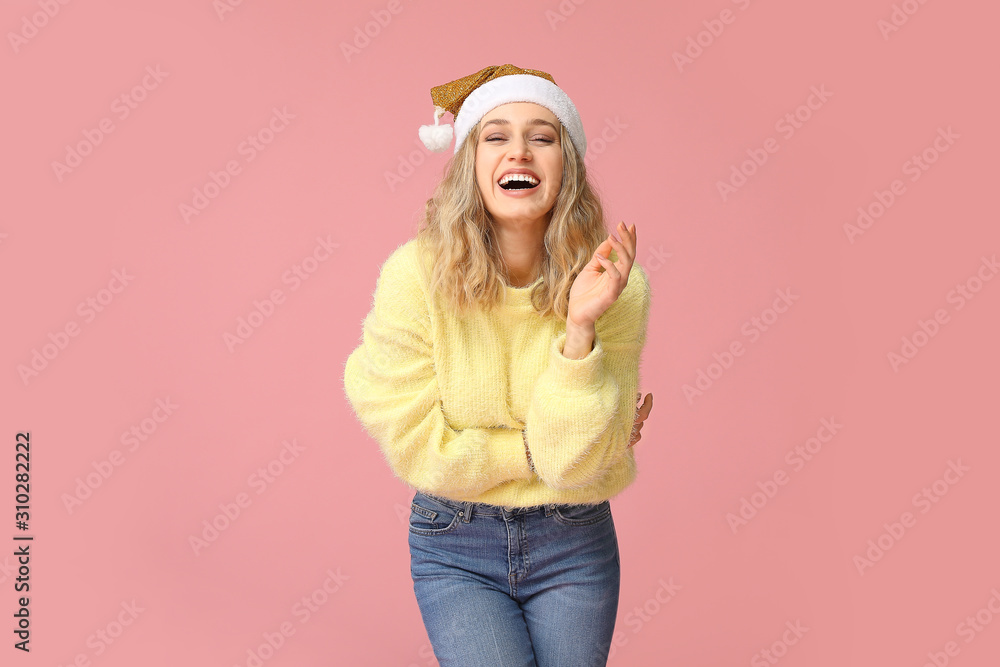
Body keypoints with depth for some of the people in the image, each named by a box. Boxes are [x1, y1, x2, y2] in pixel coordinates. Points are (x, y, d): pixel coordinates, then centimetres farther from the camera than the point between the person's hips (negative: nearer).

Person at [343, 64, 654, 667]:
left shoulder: (614, 284, -12)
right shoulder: (415, 276, -16)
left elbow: (576, 459, -16)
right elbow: (417, 448, -13)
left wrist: (581, 328, -27)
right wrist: (540, 448, -11)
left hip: (573, 547, 2)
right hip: (455, 548, -1)